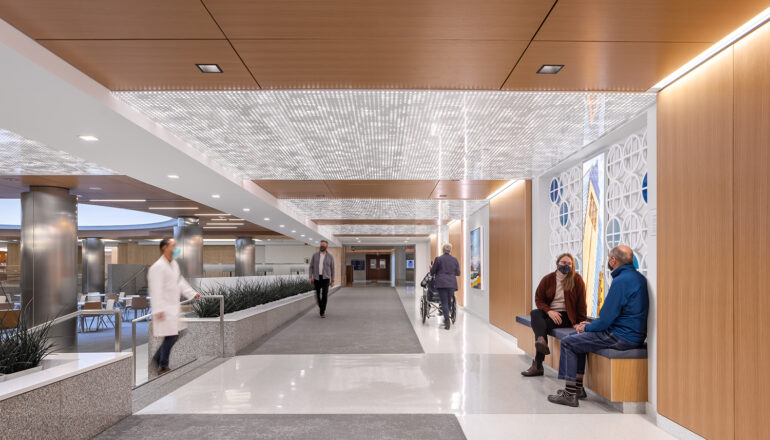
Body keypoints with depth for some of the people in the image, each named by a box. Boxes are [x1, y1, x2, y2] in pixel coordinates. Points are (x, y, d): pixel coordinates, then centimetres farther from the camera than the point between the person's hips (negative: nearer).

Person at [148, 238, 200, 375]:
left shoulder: (174, 264, 11)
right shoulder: (158, 267, -17)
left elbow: (180, 282, 19)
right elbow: (156, 290, -20)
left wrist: (192, 293, 10)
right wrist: (158, 310, -23)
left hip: (174, 306, 9)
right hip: (164, 308, -9)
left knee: (174, 335, 14)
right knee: (170, 337, -5)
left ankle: (157, 358, 30)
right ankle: (163, 367, 9)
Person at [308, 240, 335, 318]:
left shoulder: (330, 257, -1)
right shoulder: (315, 255, 1)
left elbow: (332, 269, 6)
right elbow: (311, 267, 3)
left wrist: (332, 280, 6)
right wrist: (310, 277, -10)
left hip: (326, 278, -2)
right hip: (316, 278, 2)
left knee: (324, 295, -16)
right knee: (317, 295, 7)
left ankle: (322, 312, -9)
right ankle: (320, 306, 38)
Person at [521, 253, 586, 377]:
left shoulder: (577, 280, 0)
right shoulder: (548, 279, 6)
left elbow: (581, 303, -1)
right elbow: (538, 299, 4)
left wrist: (579, 322, -9)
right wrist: (549, 311, -15)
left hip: (566, 315, -3)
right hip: (549, 312, 3)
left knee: (542, 325, -29)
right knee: (534, 313, -31)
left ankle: (537, 365, -35)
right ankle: (542, 342, -55)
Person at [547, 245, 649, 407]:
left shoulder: (621, 281, -21)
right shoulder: (638, 277, 12)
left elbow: (607, 319, -21)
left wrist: (587, 328, -2)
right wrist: (591, 324, 15)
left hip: (622, 337, -10)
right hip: (634, 333, 10)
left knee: (568, 343, -4)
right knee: (577, 337, 20)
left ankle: (570, 395, 1)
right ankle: (578, 388, 23)